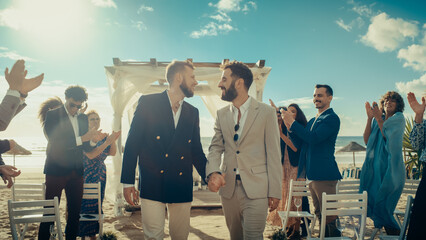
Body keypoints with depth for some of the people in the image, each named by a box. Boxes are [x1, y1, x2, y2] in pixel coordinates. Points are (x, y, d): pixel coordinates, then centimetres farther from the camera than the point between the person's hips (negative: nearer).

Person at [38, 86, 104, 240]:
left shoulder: (83, 118, 12)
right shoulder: (53, 115, -3)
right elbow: (56, 143, -14)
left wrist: (93, 140, -11)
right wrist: (83, 138, -21)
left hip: (76, 172, 5)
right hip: (56, 170, -5)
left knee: (75, 212, 8)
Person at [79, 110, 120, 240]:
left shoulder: (103, 136, 6)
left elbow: (112, 153, -1)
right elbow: (90, 155, -23)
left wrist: (113, 140, -19)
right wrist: (107, 142, -29)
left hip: (100, 176, 5)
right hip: (85, 176, -5)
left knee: (96, 204, 10)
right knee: (84, 204, -1)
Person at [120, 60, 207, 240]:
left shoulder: (193, 112, 13)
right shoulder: (148, 102, 0)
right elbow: (132, 143, -1)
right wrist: (127, 182, -5)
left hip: (182, 186, 4)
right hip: (152, 184, -4)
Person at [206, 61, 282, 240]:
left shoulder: (266, 112, -3)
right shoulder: (222, 114, 10)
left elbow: (273, 154, -4)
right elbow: (215, 147, 7)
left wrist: (274, 192, -6)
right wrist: (213, 172, -14)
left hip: (256, 191, -4)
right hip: (228, 189, 5)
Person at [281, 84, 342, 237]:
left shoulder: (332, 118, -10)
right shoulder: (313, 120, 18)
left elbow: (313, 138, -22)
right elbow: (301, 143, 16)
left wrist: (292, 122, -18)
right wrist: (289, 126, 1)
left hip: (324, 174, -9)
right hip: (312, 174, 9)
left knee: (328, 216, -3)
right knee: (319, 215, 17)